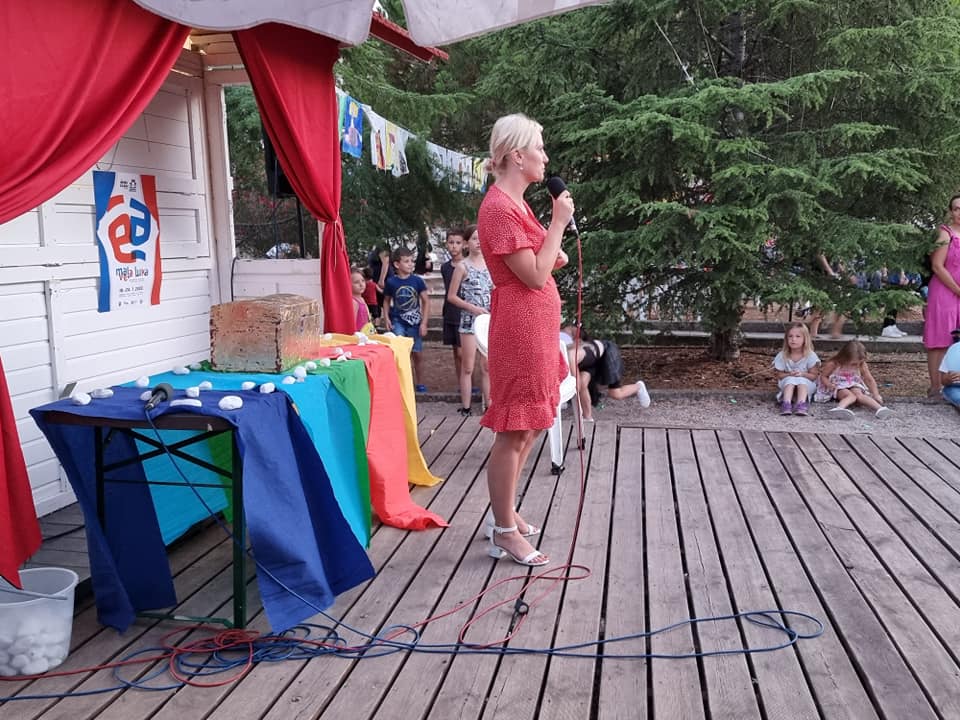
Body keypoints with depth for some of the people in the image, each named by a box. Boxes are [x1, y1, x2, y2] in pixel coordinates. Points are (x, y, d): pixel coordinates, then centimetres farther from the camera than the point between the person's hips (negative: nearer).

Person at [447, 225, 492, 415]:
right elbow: (451, 296, -3)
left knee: (488, 367, 8)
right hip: (469, 320, -4)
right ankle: (465, 407, 4)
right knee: (468, 367, -1)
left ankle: (489, 405, 14)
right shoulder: (463, 267, -3)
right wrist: (473, 308, -13)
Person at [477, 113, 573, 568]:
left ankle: (505, 514, 30)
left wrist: (553, 255, 7)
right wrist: (559, 223, -12)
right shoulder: (499, 208, -16)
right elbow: (534, 276, -19)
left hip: (536, 329, 11)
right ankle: (504, 532, 9)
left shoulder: (515, 204, 14)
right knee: (513, 431, -2)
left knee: (530, 426, 17)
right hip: (519, 330, -11)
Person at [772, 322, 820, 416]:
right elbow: (779, 375, -4)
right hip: (787, 382, 1)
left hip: (806, 384, -1)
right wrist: (790, 374, -24)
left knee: (801, 380, -32)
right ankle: (786, 404, -49)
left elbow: (814, 376, -8)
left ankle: (801, 404, -51)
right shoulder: (782, 356, -8)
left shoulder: (810, 355, -10)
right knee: (790, 380, -31)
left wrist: (802, 374, -26)